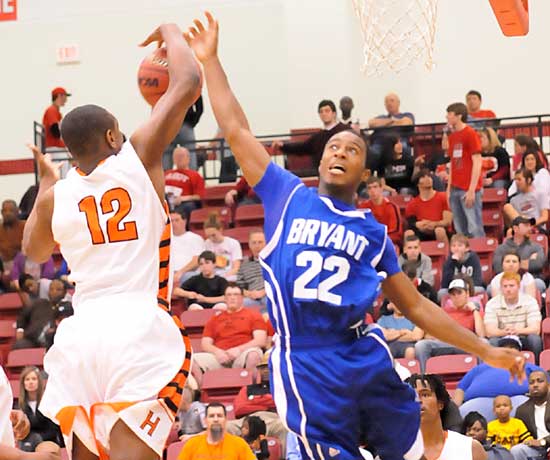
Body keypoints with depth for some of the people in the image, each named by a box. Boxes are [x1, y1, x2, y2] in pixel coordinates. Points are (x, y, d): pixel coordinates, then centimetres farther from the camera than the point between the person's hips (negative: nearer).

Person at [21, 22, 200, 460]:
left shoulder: (56, 196, 13)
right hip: (142, 329, -4)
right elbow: (188, 83, 5)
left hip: (80, 332, 4)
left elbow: (34, 250, 36)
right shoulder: (138, 157, 3)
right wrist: (172, 34, 23)